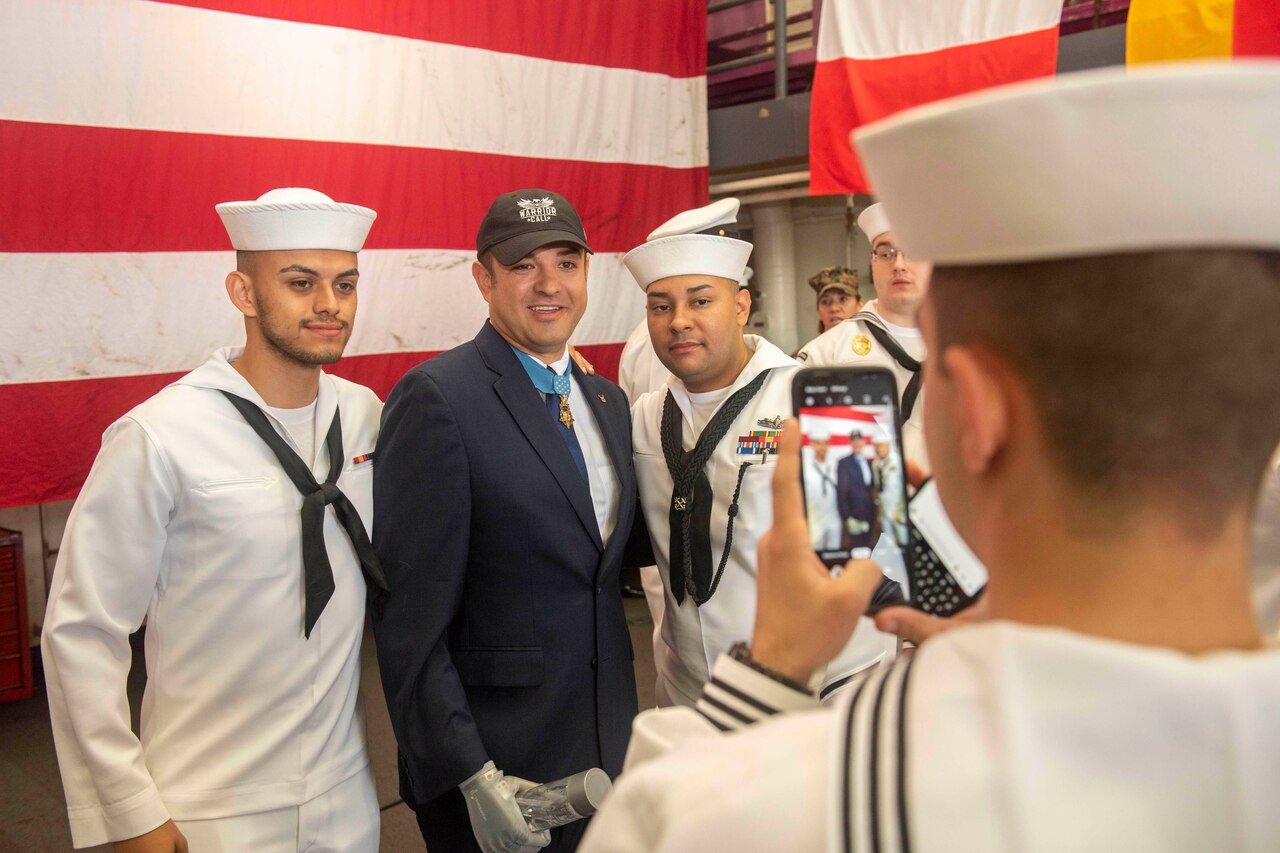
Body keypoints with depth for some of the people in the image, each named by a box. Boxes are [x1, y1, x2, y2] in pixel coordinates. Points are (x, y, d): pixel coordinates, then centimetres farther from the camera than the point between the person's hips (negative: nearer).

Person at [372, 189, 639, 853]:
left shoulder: (608, 400, 8)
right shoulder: (435, 398, -15)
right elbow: (410, 616, -17)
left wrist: (626, 725, 7)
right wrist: (471, 776, -19)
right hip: (493, 764, -6)